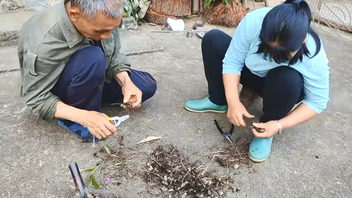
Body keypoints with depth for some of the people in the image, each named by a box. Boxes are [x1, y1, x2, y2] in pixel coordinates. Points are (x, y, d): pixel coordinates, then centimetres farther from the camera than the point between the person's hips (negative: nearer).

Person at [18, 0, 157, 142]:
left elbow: (113, 55, -8)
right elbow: (36, 98, -27)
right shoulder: (43, 43, -37)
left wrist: (126, 82, -26)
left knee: (147, 87, -2)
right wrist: (84, 117, -38)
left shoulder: (102, 17, -22)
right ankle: (75, 120, -14)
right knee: (93, 59, -38)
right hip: (57, 90, -6)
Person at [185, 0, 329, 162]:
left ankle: (266, 131, -14)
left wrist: (280, 125, -33)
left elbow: (317, 102, -22)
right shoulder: (254, 22, -33)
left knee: (288, 79, -39)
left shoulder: (315, 58, -34)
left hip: (285, 88, -2)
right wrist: (233, 102, -35)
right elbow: (233, 62, -25)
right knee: (212, 39, -15)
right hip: (253, 74, 3)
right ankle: (218, 102, -3)